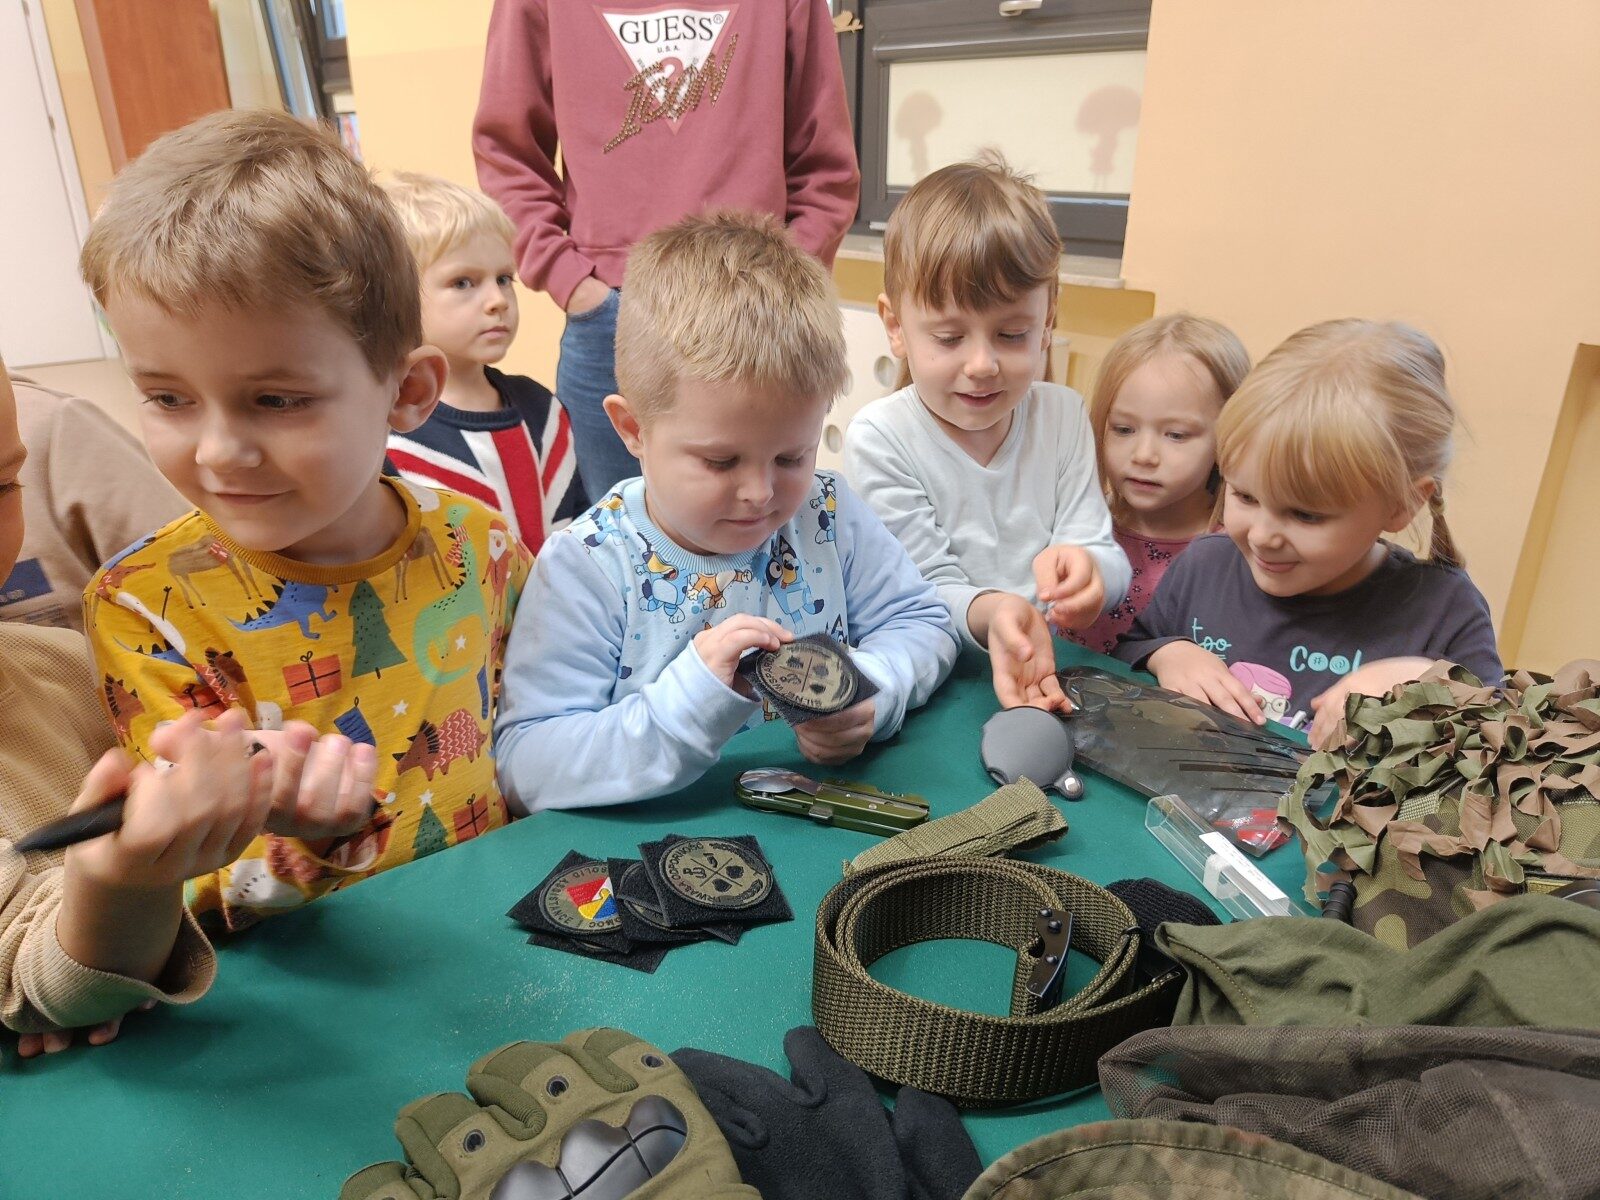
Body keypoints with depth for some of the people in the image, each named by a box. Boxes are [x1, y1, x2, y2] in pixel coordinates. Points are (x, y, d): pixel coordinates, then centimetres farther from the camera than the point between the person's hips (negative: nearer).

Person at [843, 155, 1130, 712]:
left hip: (1056, 672, 6)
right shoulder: (879, 438, -8)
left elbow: (1111, 560, 1)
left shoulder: (1062, 413, 5)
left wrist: (1085, 568, -22)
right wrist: (989, 613, -33)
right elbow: (926, 593, -11)